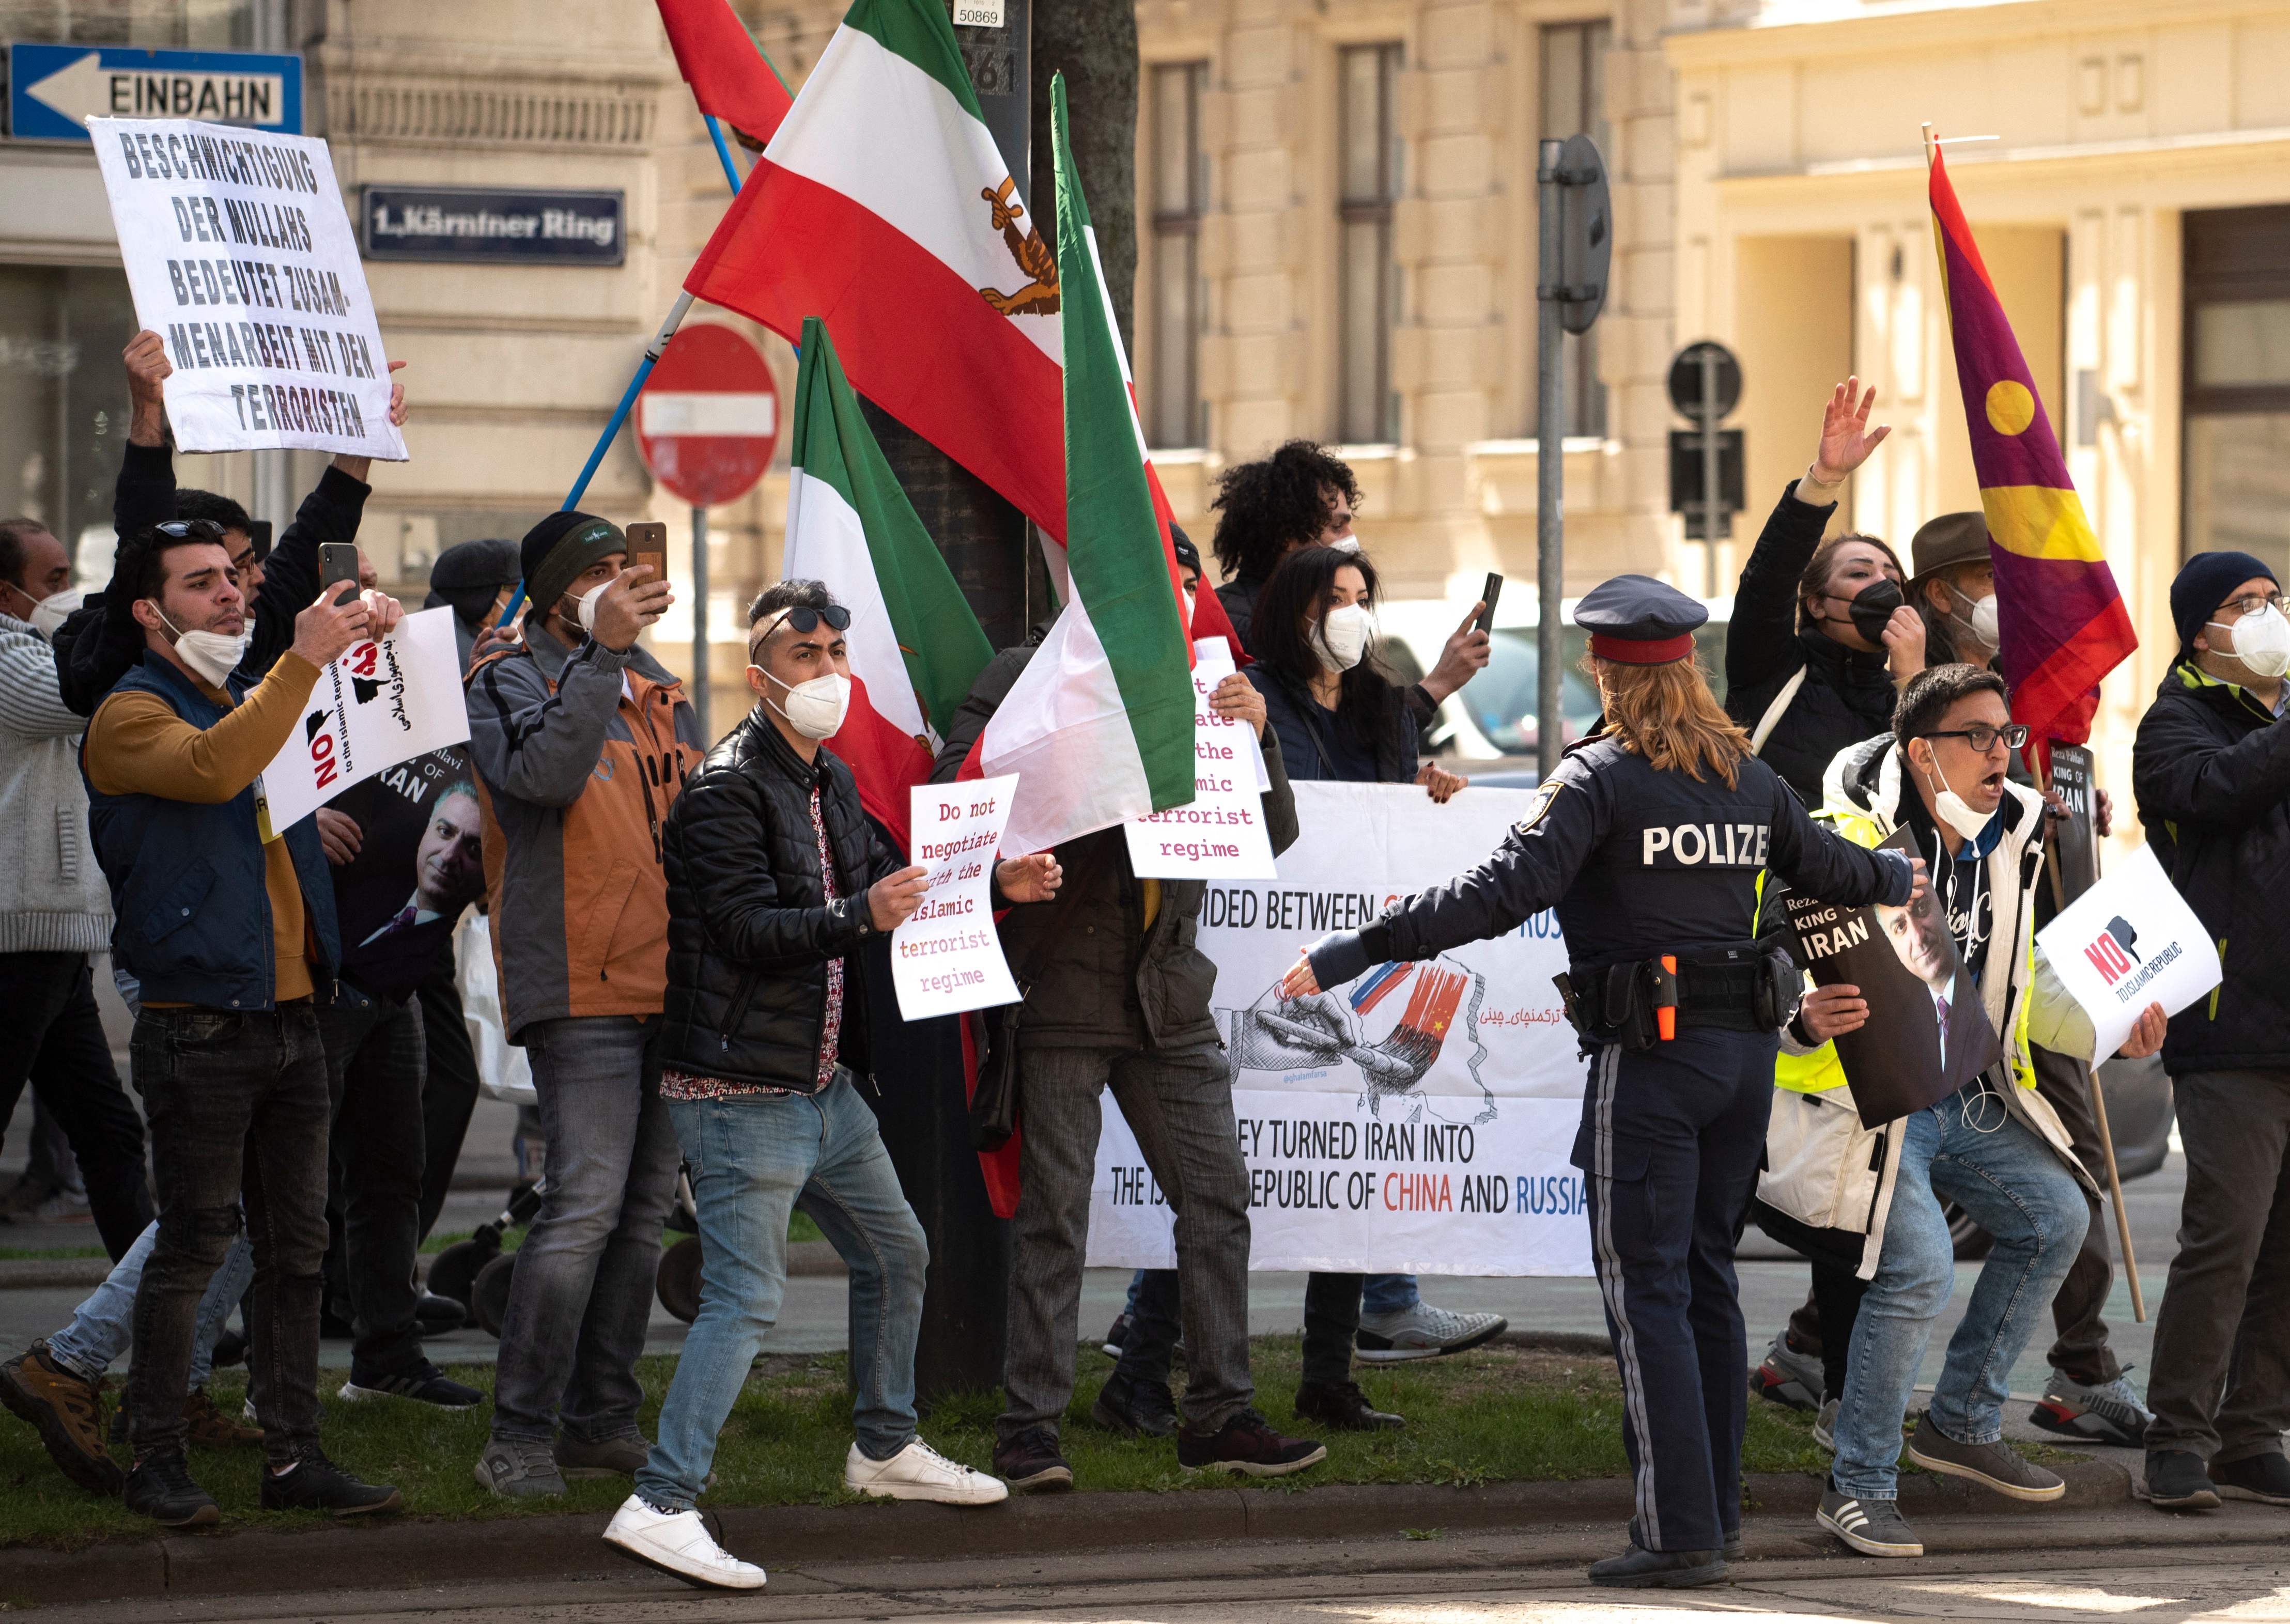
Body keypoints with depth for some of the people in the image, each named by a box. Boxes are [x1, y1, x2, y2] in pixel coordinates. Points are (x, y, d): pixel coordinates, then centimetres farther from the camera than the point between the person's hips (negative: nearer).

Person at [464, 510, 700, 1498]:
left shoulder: (657, 690, 20)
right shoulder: (512, 682, -3)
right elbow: (545, 771, -24)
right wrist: (603, 652, -27)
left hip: (670, 980, 8)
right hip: (582, 983, -8)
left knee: (645, 1208, 10)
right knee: (587, 1204, -15)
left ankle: (602, 1419, 18)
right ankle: (521, 1438, -12)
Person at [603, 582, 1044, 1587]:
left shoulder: (829, 782, 15)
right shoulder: (727, 790, -14)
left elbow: (886, 883, 27)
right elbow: (748, 928, -24)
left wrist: (995, 885, 16)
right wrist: (859, 918, -36)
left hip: (823, 1085, 10)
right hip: (743, 1091, -10)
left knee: (895, 1253, 21)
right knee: (747, 1297, -15)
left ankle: (886, 1449, 39)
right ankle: (662, 1504, -18)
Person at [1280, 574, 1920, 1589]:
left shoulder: (1601, 776, -10)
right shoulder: (1747, 778, 10)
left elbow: (1506, 891, -20)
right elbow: (1823, 866, 27)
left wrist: (1353, 951, -21)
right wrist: (1894, 878, 51)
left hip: (1650, 1058, -7)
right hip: (1745, 1048, 7)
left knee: (1646, 1288, -5)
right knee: (1708, 1278, 16)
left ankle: (1678, 1533, -9)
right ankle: (1715, 1512, 21)